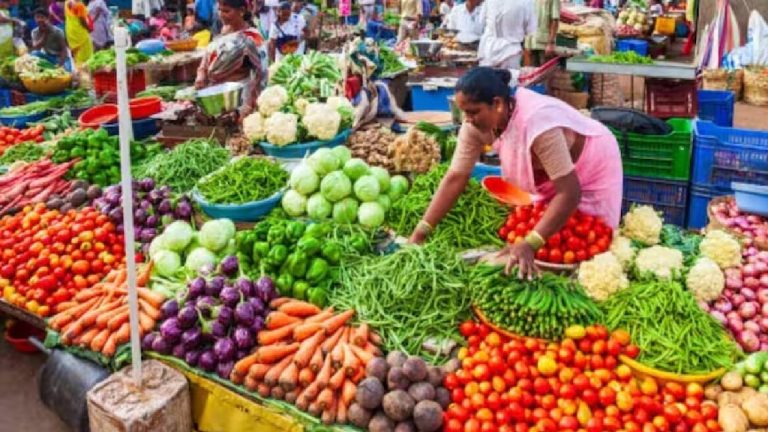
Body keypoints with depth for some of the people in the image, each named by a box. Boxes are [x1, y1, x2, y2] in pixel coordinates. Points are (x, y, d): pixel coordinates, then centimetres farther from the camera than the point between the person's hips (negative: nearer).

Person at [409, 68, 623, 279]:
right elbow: (455, 177, -19)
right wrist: (420, 233, -24)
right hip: (549, 174, 6)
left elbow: (570, 193, -41)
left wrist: (529, 245, -48)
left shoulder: (537, 123, -41)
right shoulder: (477, 122, -22)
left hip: (592, 168, -6)